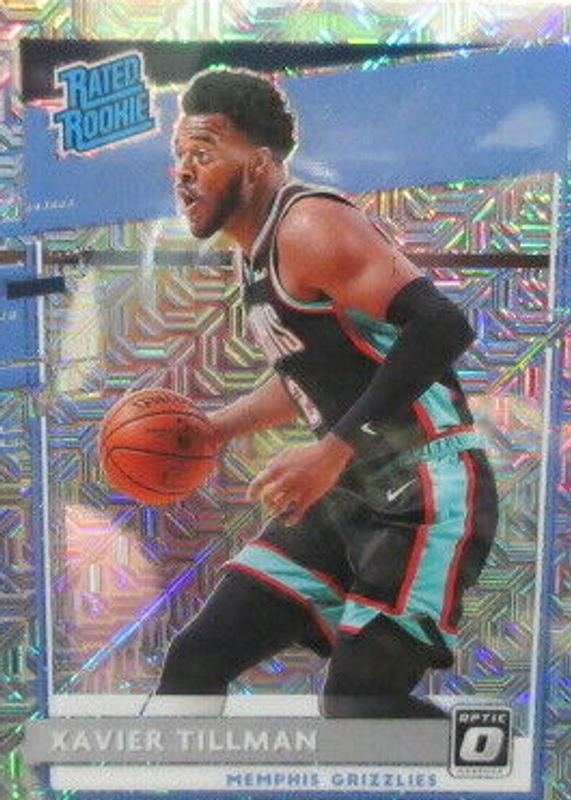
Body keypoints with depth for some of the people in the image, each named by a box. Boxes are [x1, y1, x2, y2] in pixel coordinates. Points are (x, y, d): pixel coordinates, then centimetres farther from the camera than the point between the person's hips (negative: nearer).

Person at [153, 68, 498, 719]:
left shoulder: (310, 225, -15)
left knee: (358, 703, -11)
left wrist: (332, 451, -28)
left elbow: (441, 326, -26)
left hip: (427, 497, -9)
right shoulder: (255, 252, 13)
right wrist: (212, 430, 21)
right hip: (348, 497, 9)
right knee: (195, 661, 7)